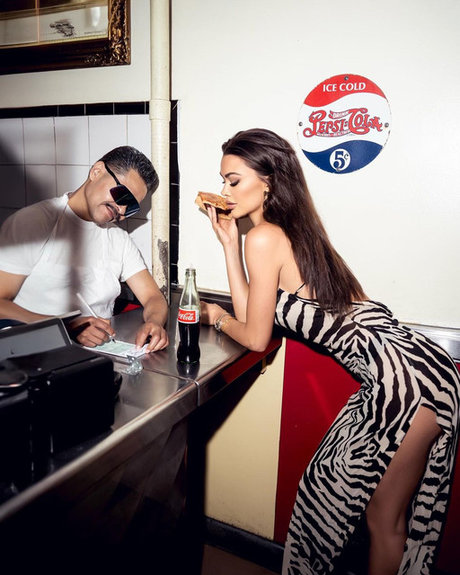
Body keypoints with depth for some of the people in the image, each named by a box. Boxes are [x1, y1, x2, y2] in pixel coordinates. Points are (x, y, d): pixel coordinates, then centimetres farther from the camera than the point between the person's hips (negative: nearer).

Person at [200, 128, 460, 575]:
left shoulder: (264, 237, -13)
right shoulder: (292, 228, 14)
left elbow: (255, 337, -6)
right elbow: (252, 313, 13)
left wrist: (217, 318, 15)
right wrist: (228, 242, 13)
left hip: (404, 377, -9)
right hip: (403, 361, 9)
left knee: (384, 518, 11)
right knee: (334, 482, 21)